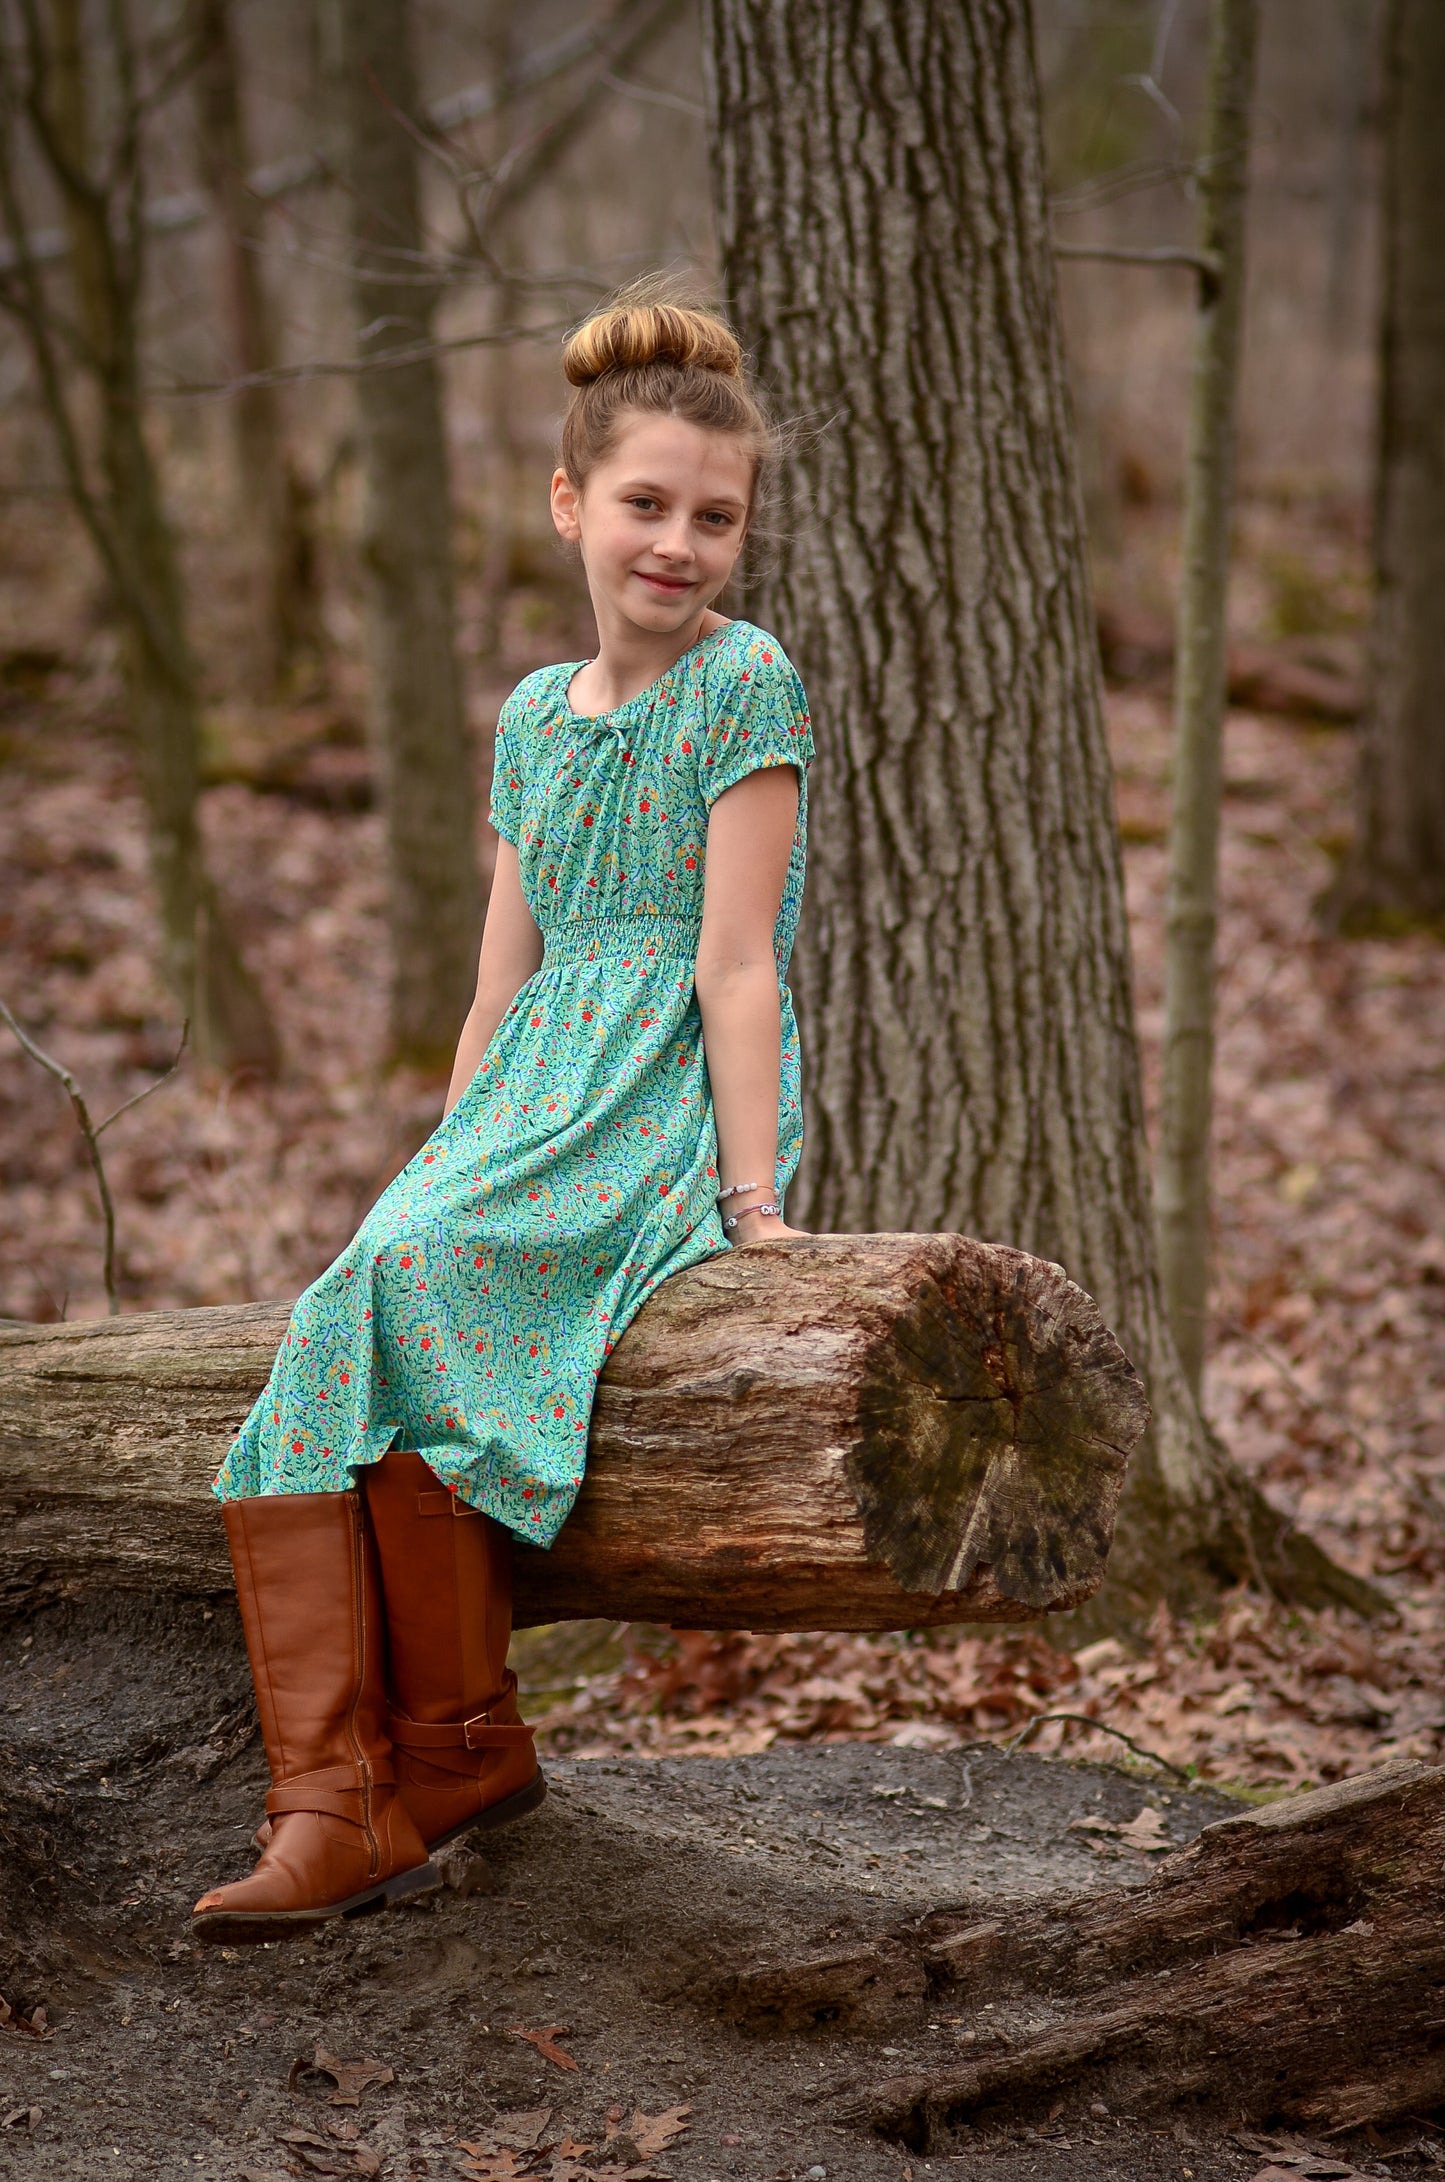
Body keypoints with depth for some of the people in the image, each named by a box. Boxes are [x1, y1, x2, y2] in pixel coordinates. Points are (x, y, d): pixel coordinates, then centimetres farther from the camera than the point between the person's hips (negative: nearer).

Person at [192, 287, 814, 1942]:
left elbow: (735, 961, -9)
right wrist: (438, 1172, 11)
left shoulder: (744, 684, -2)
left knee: (412, 1281, -31)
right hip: (530, 1102, 6)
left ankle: (458, 1739, -16)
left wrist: (751, 1197, -14)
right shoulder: (537, 714, 18)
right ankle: (338, 1803, -26)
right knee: (320, 1348, -21)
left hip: (672, 1110, -6)